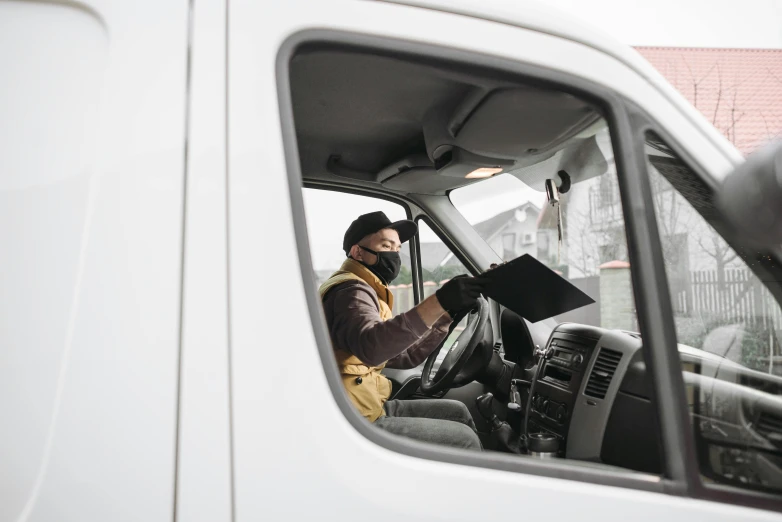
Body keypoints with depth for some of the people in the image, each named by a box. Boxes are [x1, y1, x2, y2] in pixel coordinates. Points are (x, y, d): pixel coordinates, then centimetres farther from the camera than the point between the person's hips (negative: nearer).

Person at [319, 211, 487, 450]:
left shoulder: (366, 291, 19)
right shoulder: (351, 291, -15)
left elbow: (403, 357, 17)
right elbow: (369, 347, -37)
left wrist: (447, 315, 10)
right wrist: (437, 303, -42)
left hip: (366, 410, 10)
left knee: (456, 412, 15)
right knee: (464, 440, -5)